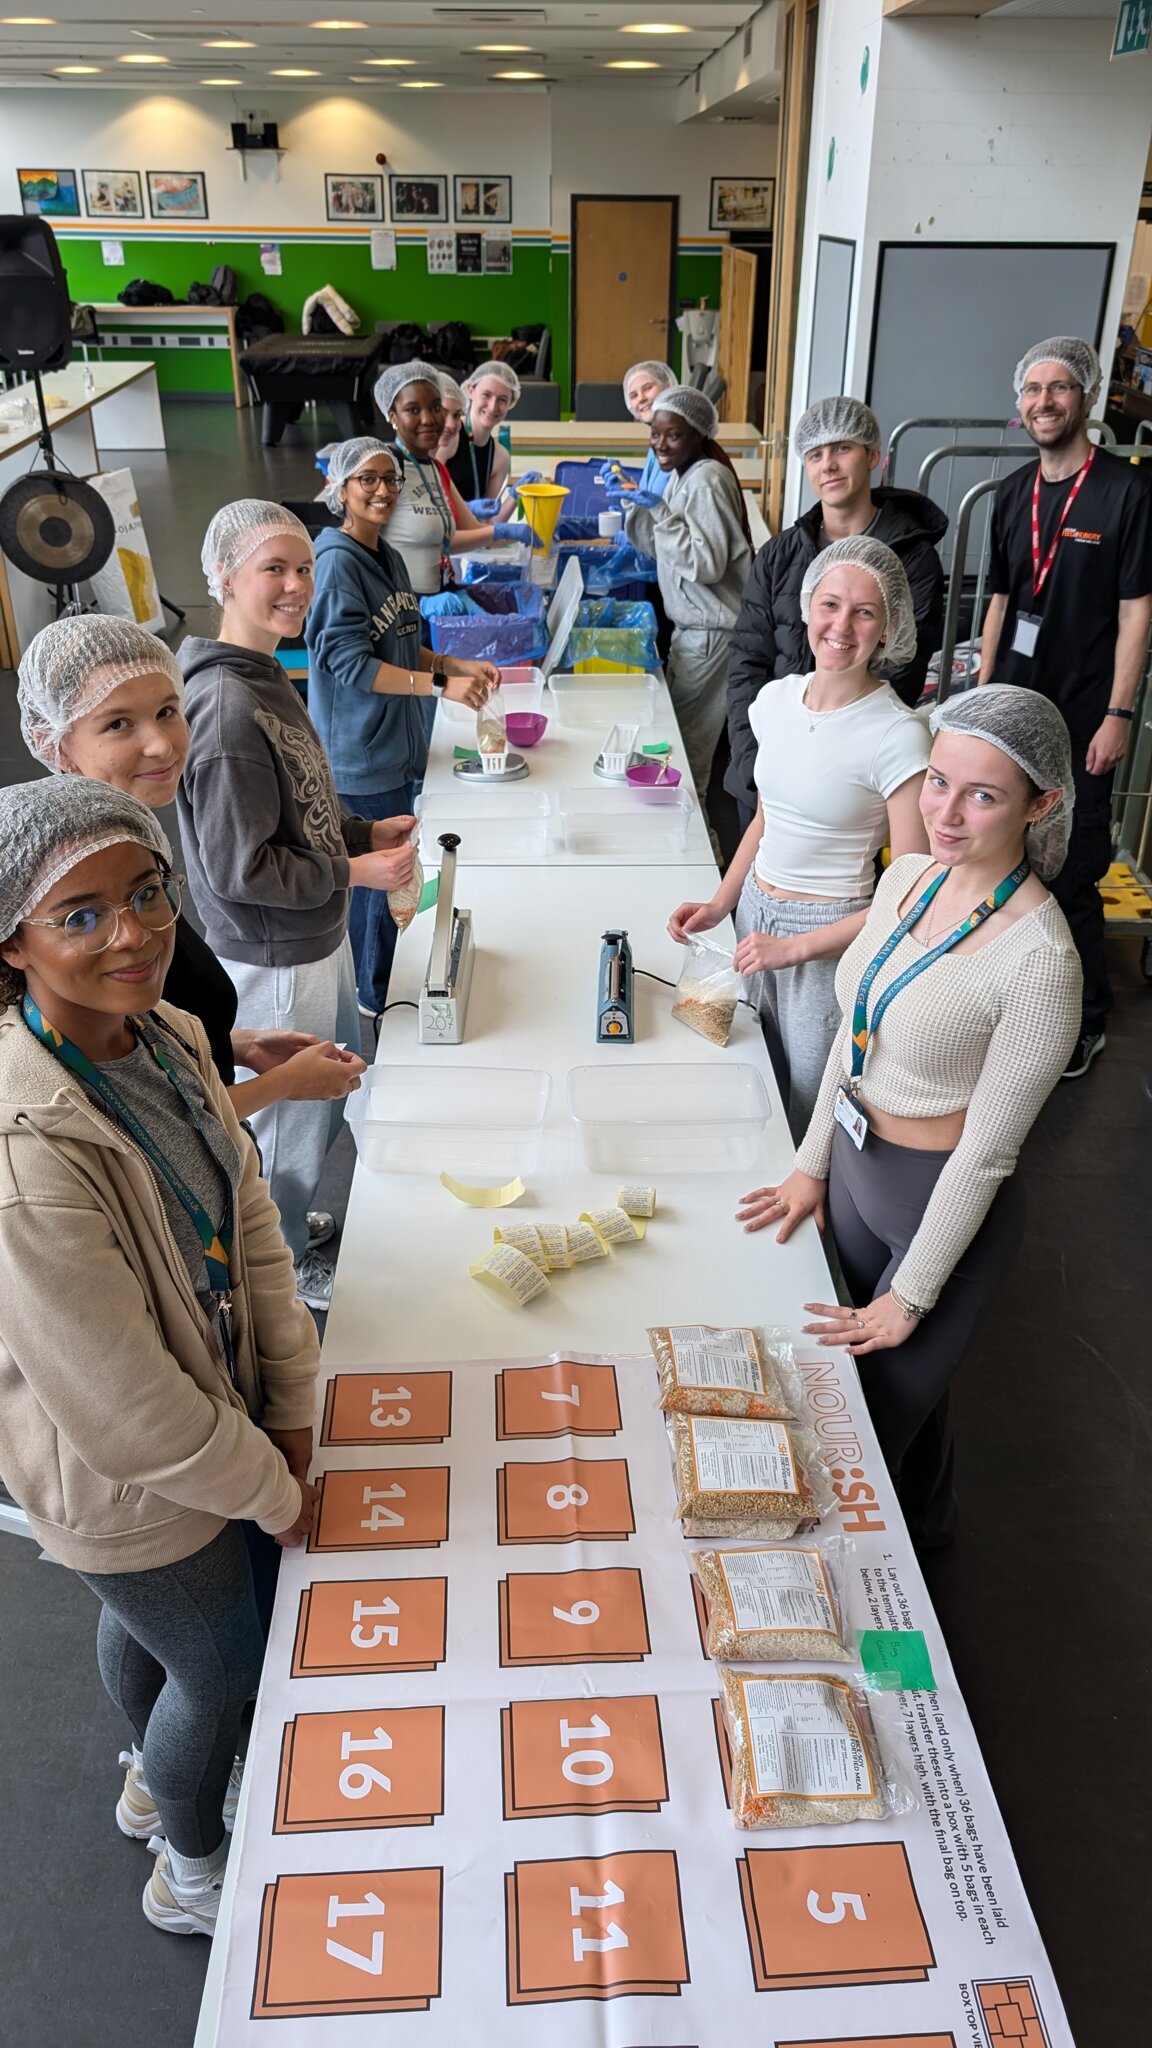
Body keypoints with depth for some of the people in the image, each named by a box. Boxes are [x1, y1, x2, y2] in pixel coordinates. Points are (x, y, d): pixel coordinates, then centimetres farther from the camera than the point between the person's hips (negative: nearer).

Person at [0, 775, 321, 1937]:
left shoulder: (165, 1036, -12)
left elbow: (249, 1219, -3)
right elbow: (125, 1408, -30)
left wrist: (291, 1401, -3)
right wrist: (270, 1490, -15)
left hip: (208, 1403, 7)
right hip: (123, 1480, -7)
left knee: (142, 1618, 33)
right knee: (223, 1663, 19)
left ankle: (154, 1784, 65)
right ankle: (192, 1875, 52)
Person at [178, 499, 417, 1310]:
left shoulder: (266, 677, 4)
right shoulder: (226, 708, -27)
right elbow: (237, 869, -25)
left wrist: (366, 831, 6)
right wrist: (355, 872, -18)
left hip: (318, 937, 10)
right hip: (276, 959, -10)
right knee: (289, 1113, 10)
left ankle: (301, 1213, 49)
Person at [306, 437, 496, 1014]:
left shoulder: (387, 557, 11)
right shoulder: (338, 562, -16)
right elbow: (349, 662, -22)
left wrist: (458, 665, 5)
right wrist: (440, 685, -25)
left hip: (394, 750, 9)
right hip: (360, 757, -9)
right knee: (376, 880, 0)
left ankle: (383, 993, 33)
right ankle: (370, 1008, 16)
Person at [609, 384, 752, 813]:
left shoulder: (707, 480, -19)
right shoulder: (680, 476, 11)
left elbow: (707, 564, -26)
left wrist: (661, 510, -26)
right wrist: (634, 506, 4)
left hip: (711, 630, -10)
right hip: (693, 624, 10)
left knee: (687, 740, -1)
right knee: (679, 730, 17)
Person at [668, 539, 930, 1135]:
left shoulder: (899, 736, -19)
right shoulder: (776, 698, 0)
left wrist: (798, 947, -19)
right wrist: (720, 905, 5)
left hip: (831, 937, -6)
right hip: (755, 912, 6)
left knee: (811, 1117, 6)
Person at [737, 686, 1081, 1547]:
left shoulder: (1039, 959, -29)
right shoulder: (908, 876, -7)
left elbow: (985, 1154, -22)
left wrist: (912, 1295, -13)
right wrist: (814, 1165, 10)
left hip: (945, 1203, -7)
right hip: (856, 1167, 7)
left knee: (891, 1397, 15)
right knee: (901, 1374, 29)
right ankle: (925, 1523, 58)